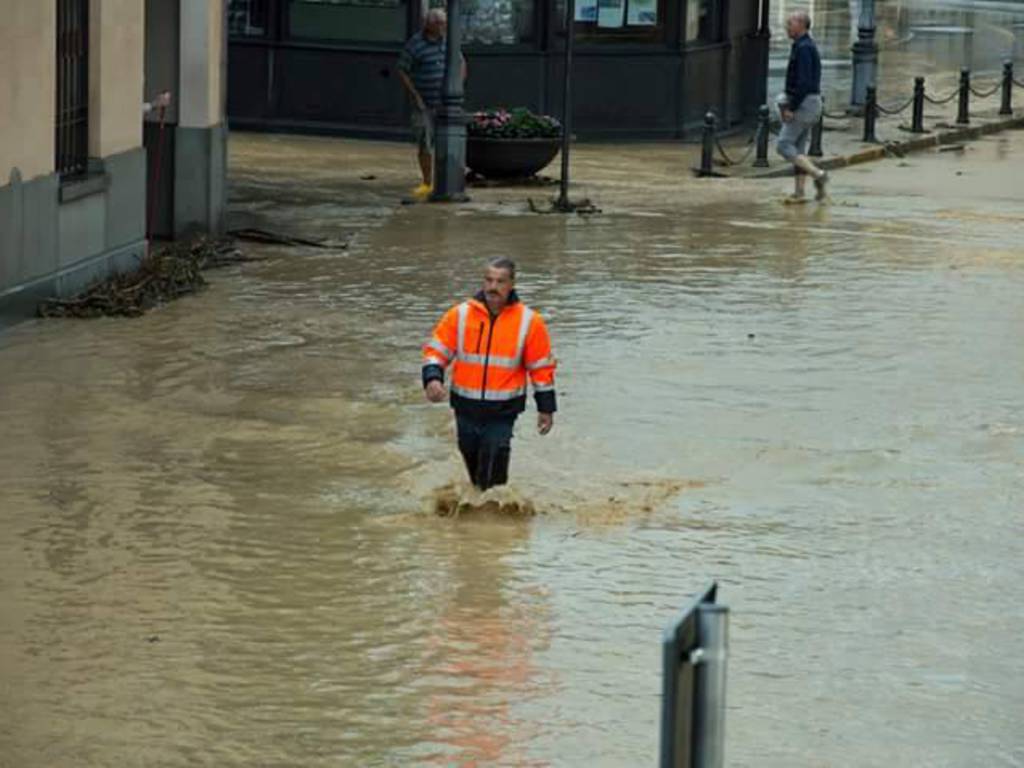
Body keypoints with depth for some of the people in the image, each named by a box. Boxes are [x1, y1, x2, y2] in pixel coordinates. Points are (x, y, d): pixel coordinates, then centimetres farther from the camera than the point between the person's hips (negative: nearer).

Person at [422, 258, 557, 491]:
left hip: (502, 411, -3)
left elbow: (541, 367, 4)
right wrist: (433, 378, -18)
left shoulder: (529, 321, -3)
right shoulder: (460, 315, 0)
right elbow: (436, 349, 2)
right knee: (472, 457, 17)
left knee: (493, 474, -11)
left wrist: (546, 408, 5)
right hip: (466, 408, 3)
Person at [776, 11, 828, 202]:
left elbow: (804, 81, -23)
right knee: (798, 148, 10)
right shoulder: (808, 47, 17)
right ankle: (798, 192, 8)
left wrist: (791, 108, -21)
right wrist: (790, 103, 17)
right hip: (812, 102, 10)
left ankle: (817, 174, -15)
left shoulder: (803, 48, -16)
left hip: (803, 104, -10)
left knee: (785, 145, -8)